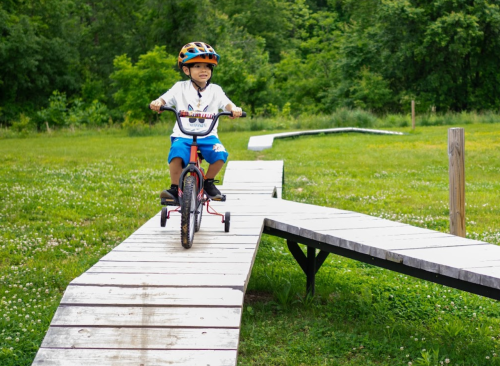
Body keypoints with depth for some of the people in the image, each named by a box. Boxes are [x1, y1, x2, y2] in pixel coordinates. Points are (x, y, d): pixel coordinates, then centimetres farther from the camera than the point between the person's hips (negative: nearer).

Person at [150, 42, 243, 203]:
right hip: (183, 135, -1)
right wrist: (157, 103, -27)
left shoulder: (215, 90, 7)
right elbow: (164, 99, -3)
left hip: (207, 135, 1)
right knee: (176, 153, -32)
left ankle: (208, 182, 2)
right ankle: (175, 188, -14)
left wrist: (234, 109, -28)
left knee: (220, 154, -26)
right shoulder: (180, 88, 5)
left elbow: (226, 104, -4)